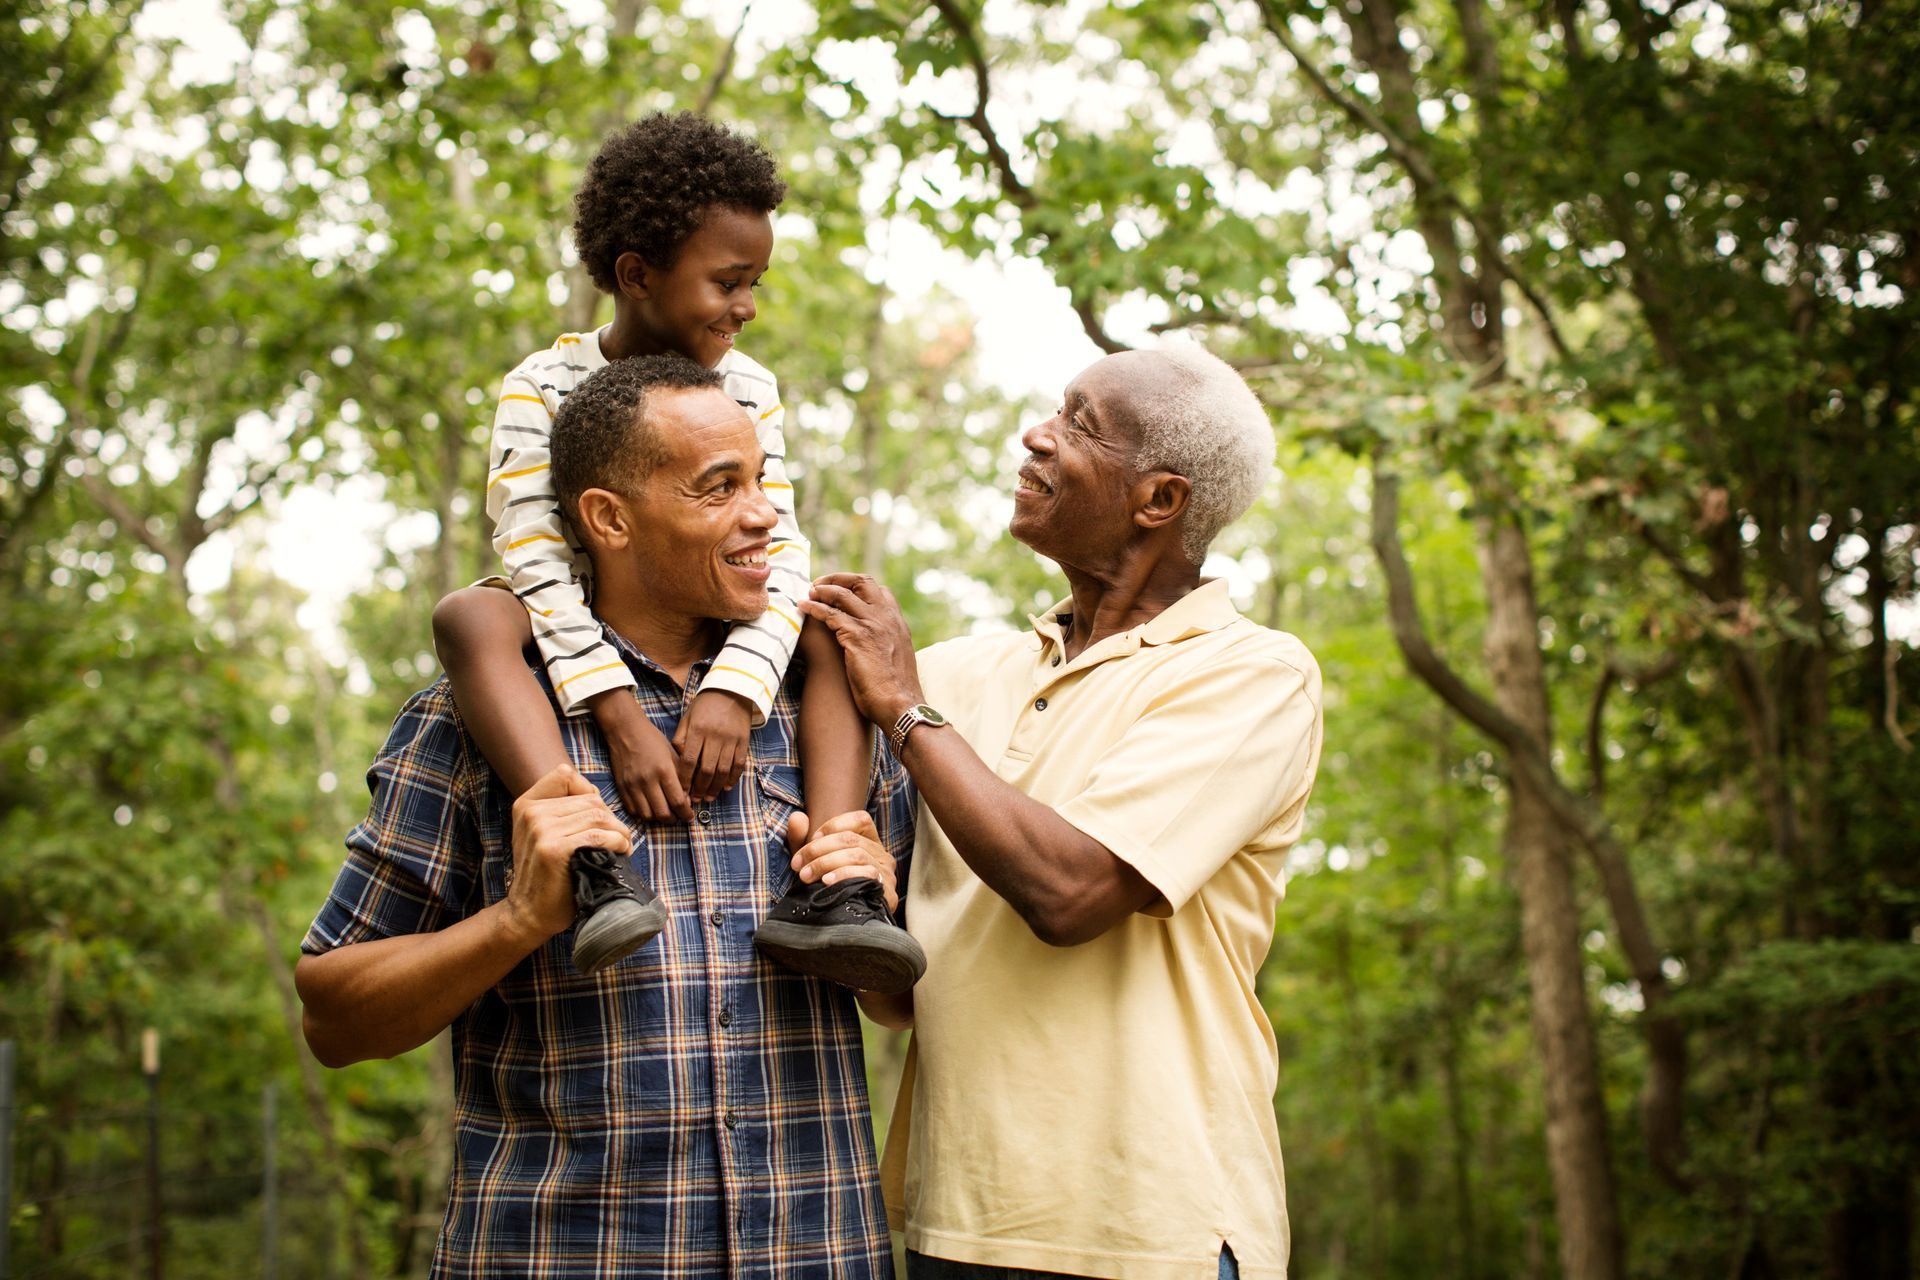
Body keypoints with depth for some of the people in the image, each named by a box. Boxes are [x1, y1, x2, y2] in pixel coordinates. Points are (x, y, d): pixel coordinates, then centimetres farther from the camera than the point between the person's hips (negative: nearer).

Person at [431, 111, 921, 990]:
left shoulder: (747, 389, 0)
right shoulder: (544, 388, -10)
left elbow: (780, 555, -12)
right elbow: (536, 562, -23)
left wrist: (734, 689, -31)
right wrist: (619, 714, -37)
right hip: (582, 654, -3)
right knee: (470, 618, -32)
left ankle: (819, 887, -37)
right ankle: (591, 865, -52)